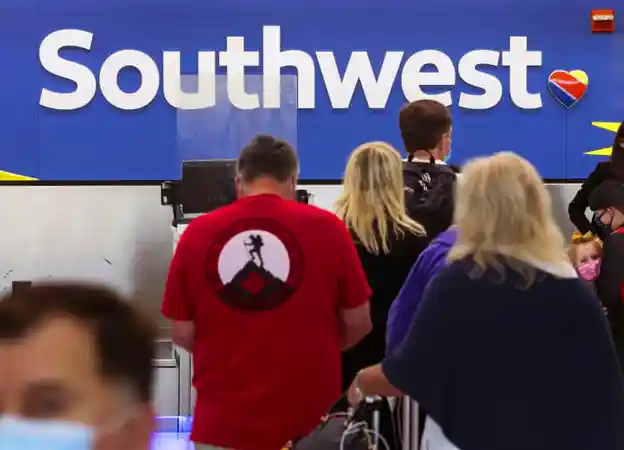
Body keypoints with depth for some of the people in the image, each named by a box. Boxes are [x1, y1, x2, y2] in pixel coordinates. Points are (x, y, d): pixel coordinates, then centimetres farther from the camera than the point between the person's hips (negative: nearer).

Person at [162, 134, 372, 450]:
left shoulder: (198, 233, -5)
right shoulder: (326, 227, -7)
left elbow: (183, 334, 1)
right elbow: (358, 325, -1)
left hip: (224, 423, 1)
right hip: (308, 422, 0)